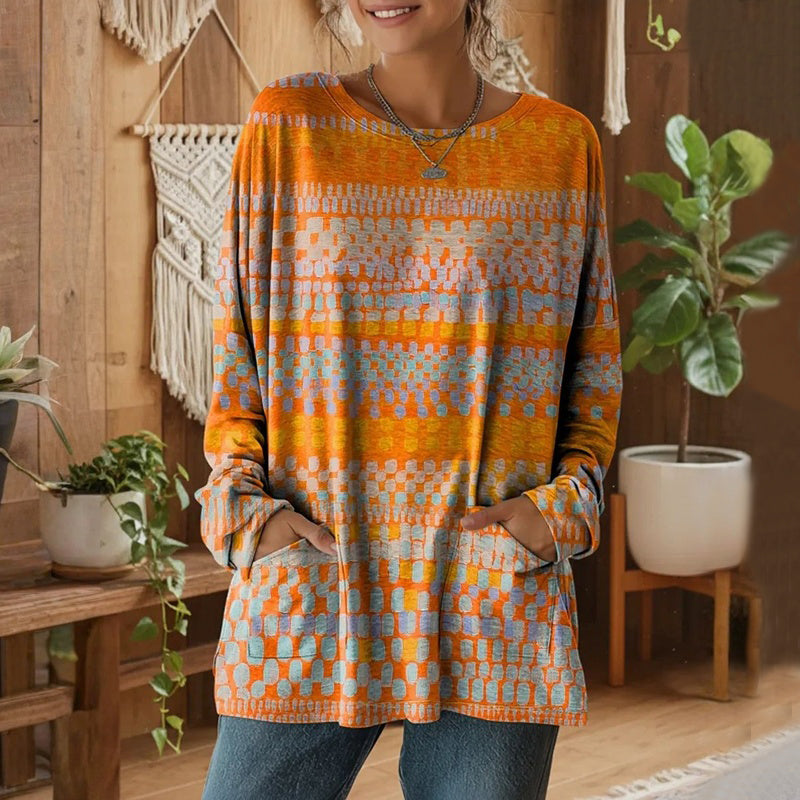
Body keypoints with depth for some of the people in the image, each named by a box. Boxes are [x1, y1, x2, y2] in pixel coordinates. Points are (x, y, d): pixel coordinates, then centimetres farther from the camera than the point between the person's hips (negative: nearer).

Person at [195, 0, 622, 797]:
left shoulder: (562, 144, 5)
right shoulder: (287, 123, 3)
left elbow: (593, 370, 13)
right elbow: (233, 344, 8)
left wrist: (562, 505, -2)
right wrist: (245, 508, -4)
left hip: (495, 604, 1)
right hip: (306, 583, 0)